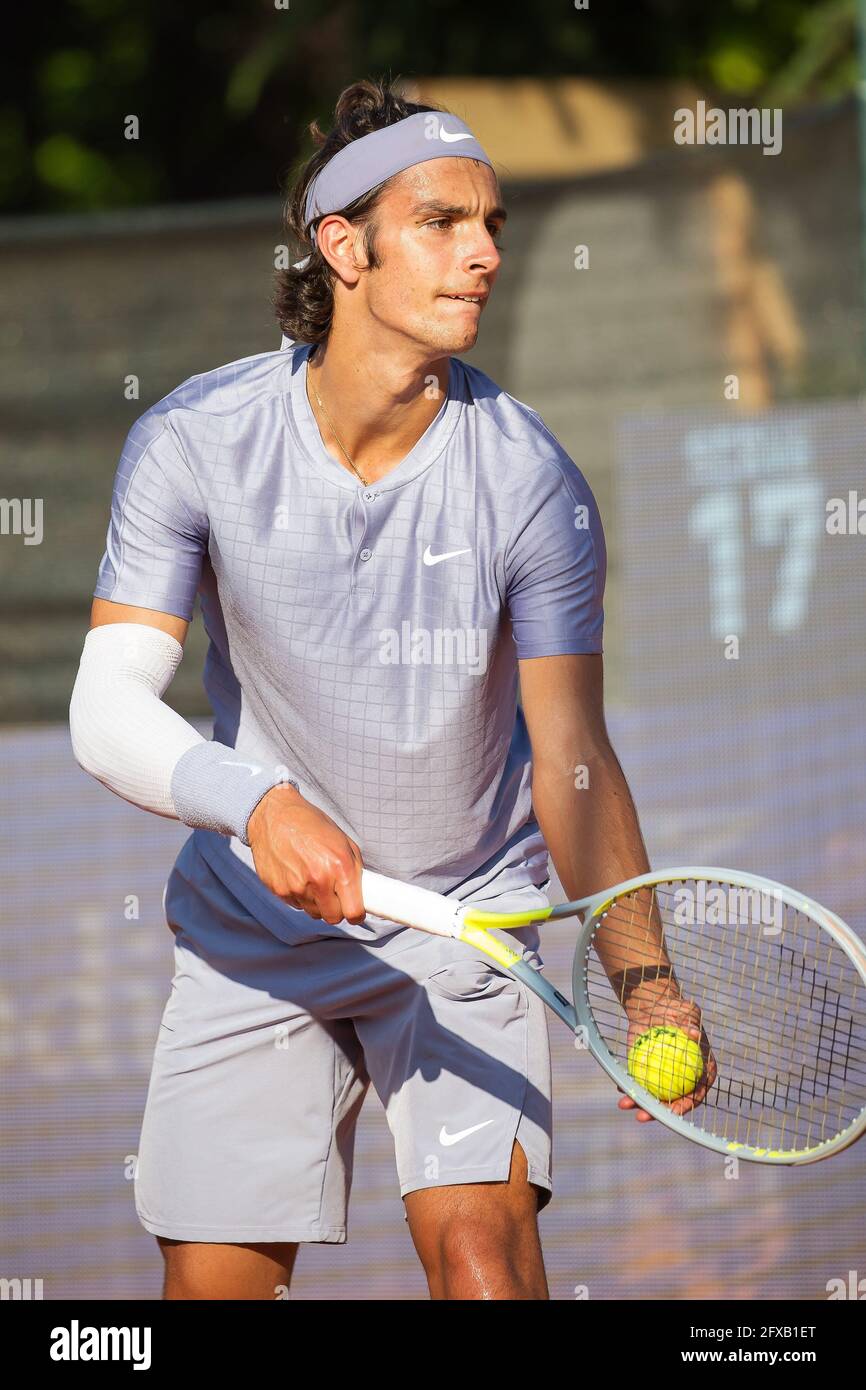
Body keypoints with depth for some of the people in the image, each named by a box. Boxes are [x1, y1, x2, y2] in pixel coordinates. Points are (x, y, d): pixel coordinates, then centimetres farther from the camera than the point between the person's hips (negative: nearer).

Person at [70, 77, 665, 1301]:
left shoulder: (529, 479, -16)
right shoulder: (194, 441, -14)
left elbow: (573, 761, -15)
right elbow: (109, 711, -19)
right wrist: (259, 803, -39)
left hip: (468, 921, -1)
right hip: (254, 926, 1)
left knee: (480, 1243, -20)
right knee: (214, 1281, 0)